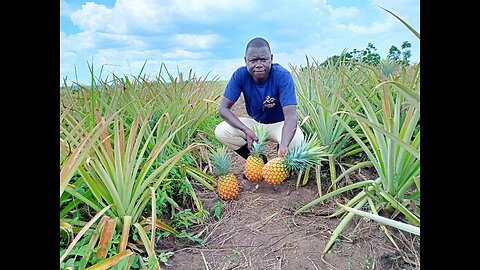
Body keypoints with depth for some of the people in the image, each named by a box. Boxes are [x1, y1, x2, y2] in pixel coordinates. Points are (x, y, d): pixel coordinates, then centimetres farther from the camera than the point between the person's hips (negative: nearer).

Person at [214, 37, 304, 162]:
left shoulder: (283, 76, -27)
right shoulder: (240, 75, -18)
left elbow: (290, 115, -36)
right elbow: (223, 108, -17)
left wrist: (283, 146, -55)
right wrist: (247, 130, -33)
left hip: (279, 123, -3)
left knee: (296, 139, -36)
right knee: (221, 131, -19)